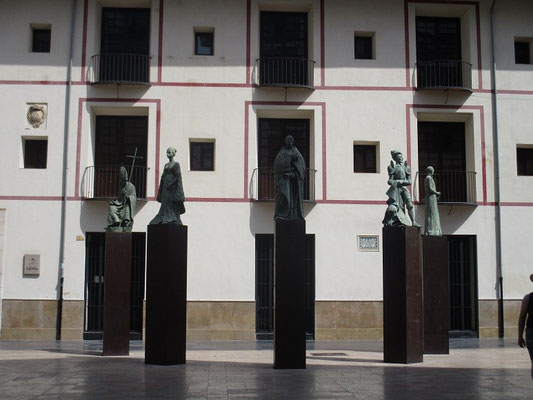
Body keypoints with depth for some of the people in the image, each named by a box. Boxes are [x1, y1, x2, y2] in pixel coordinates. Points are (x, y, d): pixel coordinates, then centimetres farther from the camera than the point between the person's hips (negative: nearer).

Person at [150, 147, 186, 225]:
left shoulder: (176, 164, -4)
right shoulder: (166, 165, 16)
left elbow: (178, 177, -12)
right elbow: (163, 177, 16)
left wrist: (171, 184, -20)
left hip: (172, 189, -7)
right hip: (165, 189, 7)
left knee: (172, 208, -6)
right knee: (165, 206, 4)